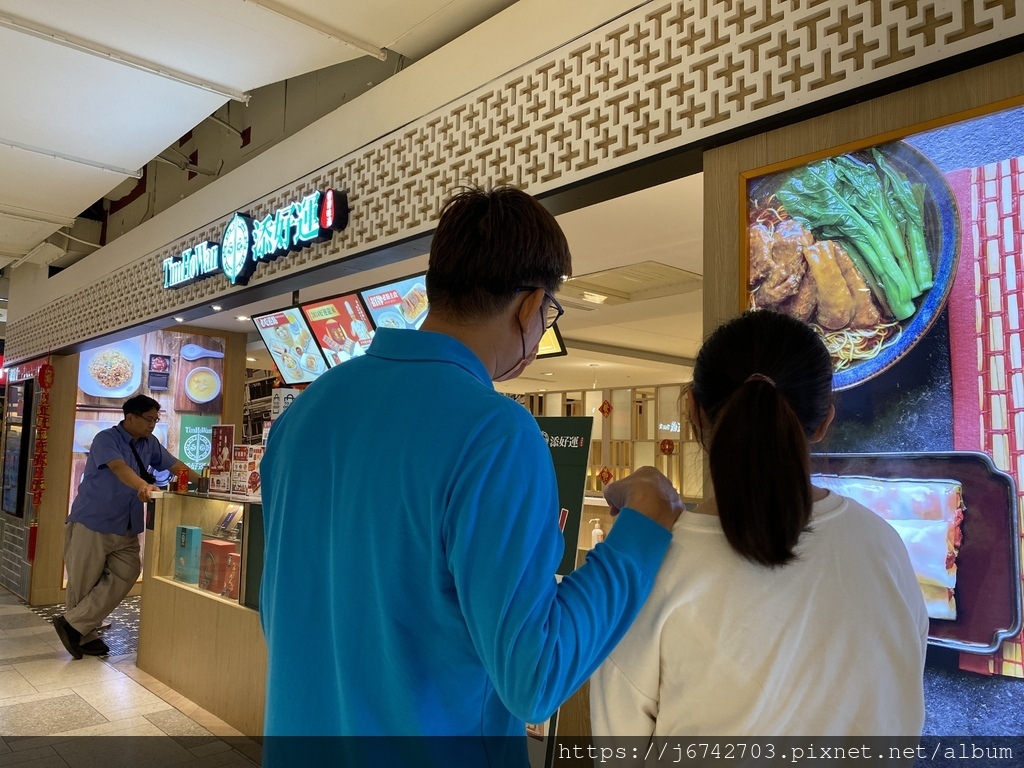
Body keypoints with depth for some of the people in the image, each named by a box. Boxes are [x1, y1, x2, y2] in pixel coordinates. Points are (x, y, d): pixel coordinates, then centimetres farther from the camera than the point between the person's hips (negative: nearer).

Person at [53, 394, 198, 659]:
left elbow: (175, 465, 13)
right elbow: (119, 467, -29)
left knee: (126, 573, -9)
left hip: (126, 528, 6)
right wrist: (144, 486, -46)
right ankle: (84, 636, 17)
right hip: (92, 522, -6)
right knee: (84, 583, 2)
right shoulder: (106, 439, -12)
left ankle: (74, 625, -2)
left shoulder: (149, 443, 8)